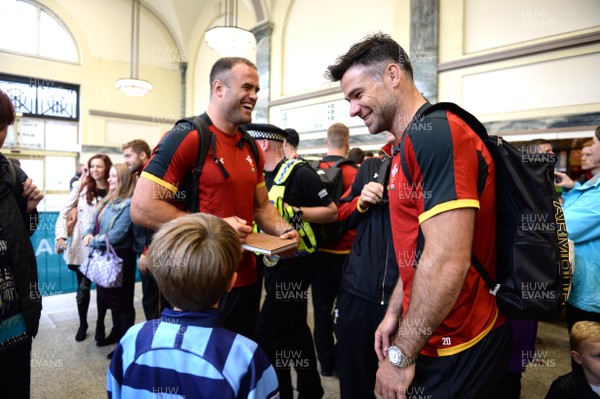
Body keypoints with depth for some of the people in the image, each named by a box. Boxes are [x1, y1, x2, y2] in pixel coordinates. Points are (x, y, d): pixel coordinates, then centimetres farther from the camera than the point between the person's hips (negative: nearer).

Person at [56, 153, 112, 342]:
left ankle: (100, 324, 28)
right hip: (82, 246, 1)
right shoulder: (81, 188, 0)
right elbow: (64, 213, 2)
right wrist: (61, 236, -9)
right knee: (83, 288, 11)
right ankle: (82, 324, 31)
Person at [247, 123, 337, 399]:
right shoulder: (260, 177, 8)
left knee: (267, 333, -6)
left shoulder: (300, 173, -15)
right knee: (295, 328, 19)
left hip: (294, 264, -8)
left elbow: (332, 212, -14)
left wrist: (295, 211, -24)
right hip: (273, 262, 8)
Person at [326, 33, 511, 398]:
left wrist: (401, 354, -19)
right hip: (436, 338, 9)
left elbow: (447, 262, -29)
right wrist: (394, 312, 13)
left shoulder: (435, 133, -23)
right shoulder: (414, 142, 10)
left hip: (457, 350, -9)